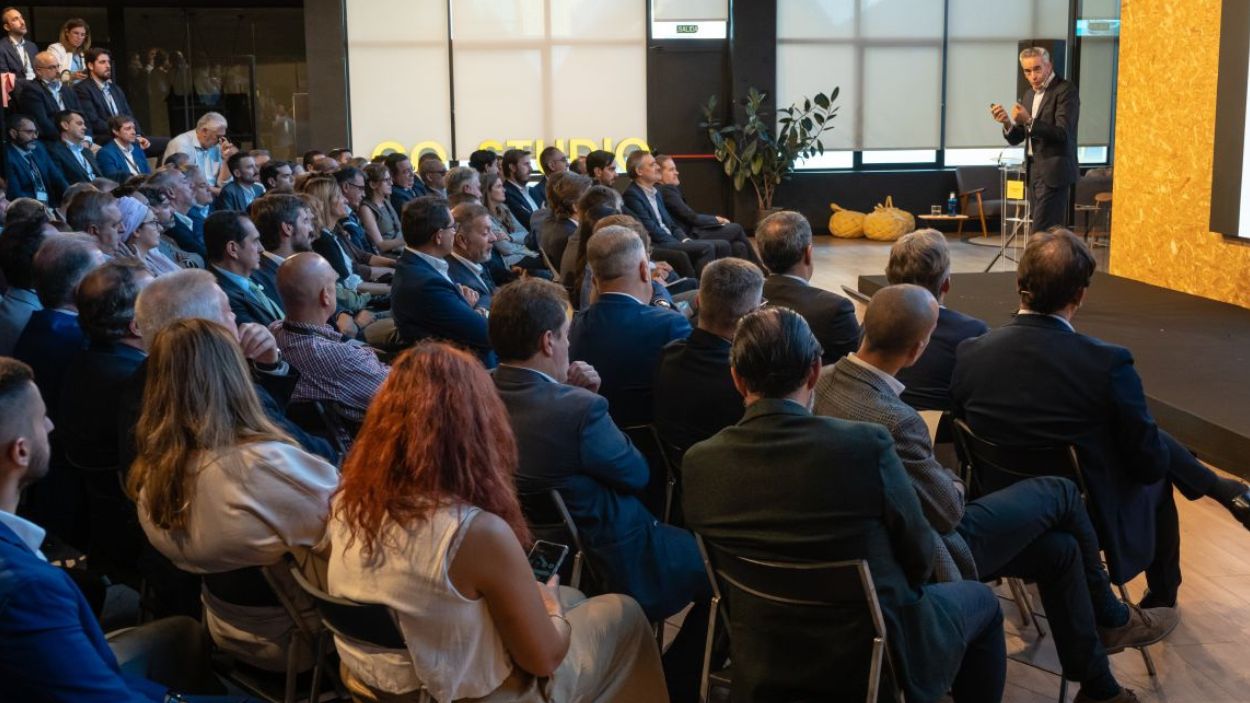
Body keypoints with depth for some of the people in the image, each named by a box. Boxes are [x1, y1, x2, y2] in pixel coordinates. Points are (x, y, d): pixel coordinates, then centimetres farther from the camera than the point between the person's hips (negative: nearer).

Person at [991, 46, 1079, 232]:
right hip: (1033, 171, 8)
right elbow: (1016, 139, 14)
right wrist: (1007, 123, -7)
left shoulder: (1065, 91, -7)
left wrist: (1029, 121, -28)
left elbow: (1062, 133, -18)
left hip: (1053, 172, -8)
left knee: (1040, 234, -14)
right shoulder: (1029, 94, 16)